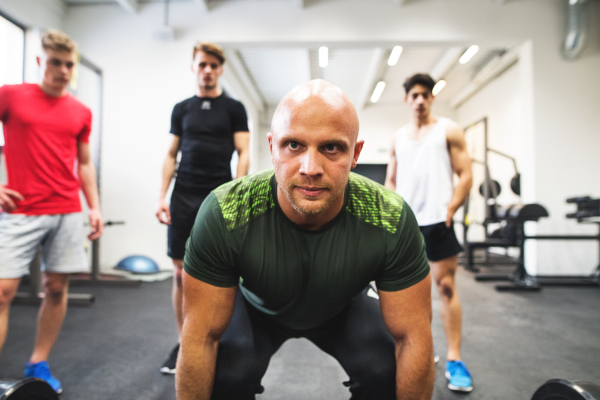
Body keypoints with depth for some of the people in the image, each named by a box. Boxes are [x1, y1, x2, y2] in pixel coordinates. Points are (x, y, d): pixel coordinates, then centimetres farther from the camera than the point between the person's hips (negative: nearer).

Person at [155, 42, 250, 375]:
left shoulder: (233, 109, 7)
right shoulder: (181, 109, 14)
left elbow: (243, 154, 0)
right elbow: (171, 155, 13)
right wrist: (162, 196, 4)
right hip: (184, 197, 3)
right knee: (181, 272, 4)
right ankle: (183, 343, 18)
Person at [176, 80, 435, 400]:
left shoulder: (392, 221, -34)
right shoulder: (222, 215, -35)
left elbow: (413, 339, -23)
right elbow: (201, 338, -26)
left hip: (343, 309, 1)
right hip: (259, 308, 0)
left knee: (385, 369, -22)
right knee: (228, 373, -25)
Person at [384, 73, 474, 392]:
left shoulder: (449, 130, 5)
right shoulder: (398, 138, 16)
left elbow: (465, 175, 0)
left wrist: (449, 210, -10)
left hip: (436, 221, -4)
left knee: (446, 286, -3)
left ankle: (454, 360, 6)